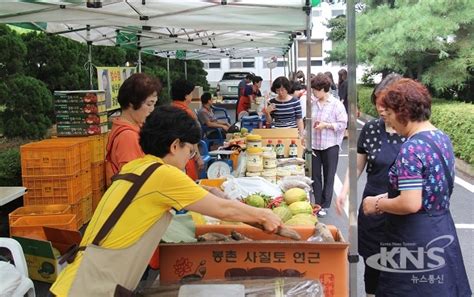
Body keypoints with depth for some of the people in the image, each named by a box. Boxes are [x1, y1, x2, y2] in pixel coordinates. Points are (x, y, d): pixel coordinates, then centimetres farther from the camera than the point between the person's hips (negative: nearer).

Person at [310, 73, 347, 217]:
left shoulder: (336, 104, -8)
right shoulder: (313, 104, 3)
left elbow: (343, 124, -9)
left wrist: (326, 125, -18)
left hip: (330, 146, -4)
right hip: (314, 145, 4)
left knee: (328, 177, 7)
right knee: (315, 175, 9)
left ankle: (325, 205, 18)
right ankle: (317, 203, 22)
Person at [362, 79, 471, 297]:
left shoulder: (411, 148, -22)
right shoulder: (442, 138, 6)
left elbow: (410, 204, -26)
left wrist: (378, 203, -10)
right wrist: (388, 197, 13)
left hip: (415, 239, -9)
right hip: (442, 232, 9)